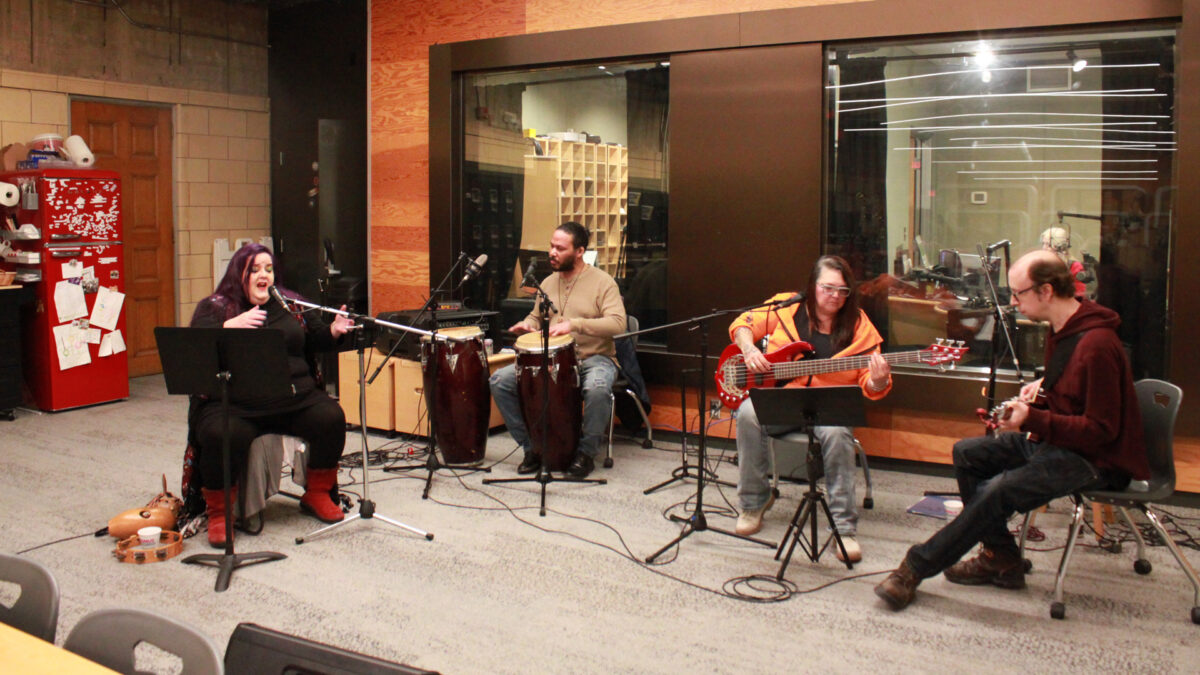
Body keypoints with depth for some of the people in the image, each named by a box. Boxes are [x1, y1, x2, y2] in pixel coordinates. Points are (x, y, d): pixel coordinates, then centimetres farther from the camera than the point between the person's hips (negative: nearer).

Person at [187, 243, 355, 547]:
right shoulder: (214, 307, 8)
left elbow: (315, 342, 22)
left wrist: (333, 331, 0)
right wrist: (230, 326, -25)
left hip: (294, 398, 3)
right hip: (234, 404, -3)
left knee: (331, 418, -21)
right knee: (223, 436, -33)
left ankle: (317, 494, 2)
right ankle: (218, 513, -8)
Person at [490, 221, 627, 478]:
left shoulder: (602, 282, -7)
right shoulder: (548, 283, 12)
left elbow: (618, 324, -20)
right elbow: (536, 317, 25)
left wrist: (574, 324, -31)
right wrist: (527, 326, 0)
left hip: (593, 358, -5)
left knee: (598, 389, -40)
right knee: (499, 380, -13)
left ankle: (587, 452, -13)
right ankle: (531, 446, 0)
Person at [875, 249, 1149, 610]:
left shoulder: (1096, 344, -25)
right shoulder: (1062, 328, 7)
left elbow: (1101, 430, -25)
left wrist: (1031, 420, -30)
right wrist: (1043, 385, 5)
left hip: (1097, 459, -11)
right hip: (1057, 440, 11)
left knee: (998, 491, -27)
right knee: (967, 453, 4)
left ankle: (916, 567, -15)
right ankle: (1002, 560, 9)